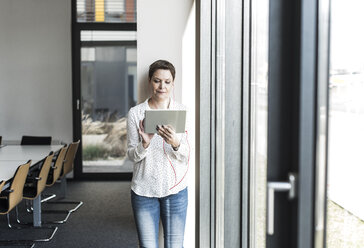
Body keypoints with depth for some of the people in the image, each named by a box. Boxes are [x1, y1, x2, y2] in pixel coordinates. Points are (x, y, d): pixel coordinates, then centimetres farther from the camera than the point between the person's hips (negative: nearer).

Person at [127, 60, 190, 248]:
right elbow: (132, 155, 0)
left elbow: (185, 156, -2)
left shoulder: (182, 111, 1)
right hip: (143, 190, 0)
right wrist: (145, 143, -21)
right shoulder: (135, 113, 0)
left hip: (175, 189, 0)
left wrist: (175, 143, -24)